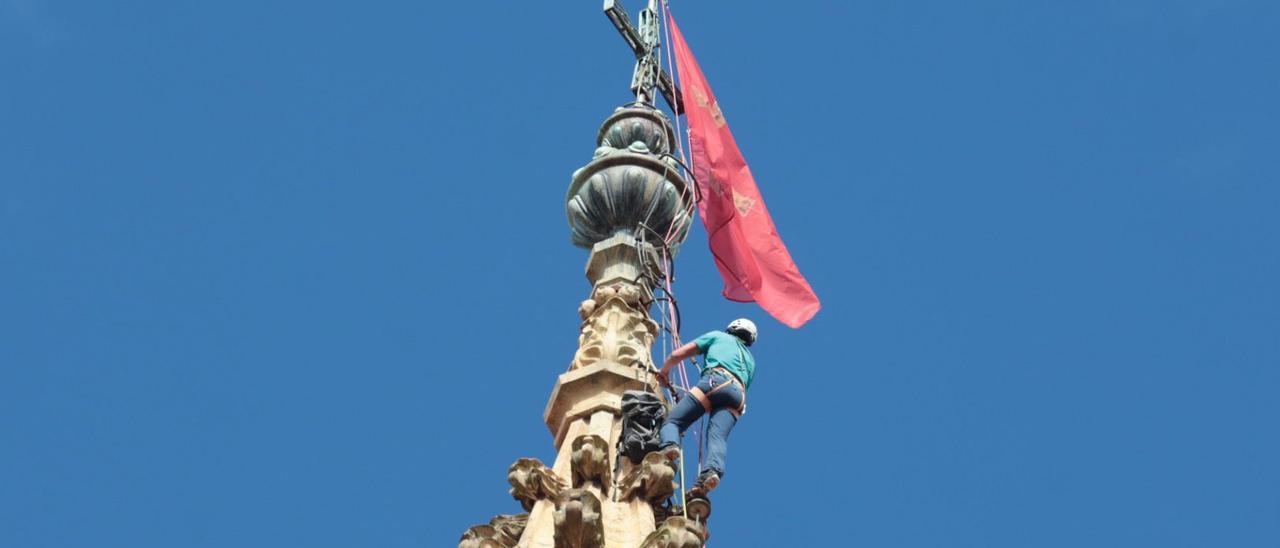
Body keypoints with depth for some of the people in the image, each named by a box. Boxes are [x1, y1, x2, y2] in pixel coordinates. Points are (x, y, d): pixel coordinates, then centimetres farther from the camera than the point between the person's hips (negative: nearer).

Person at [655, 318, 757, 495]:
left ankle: (669, 444, -39)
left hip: (715, 380, -3)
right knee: (717, 436, -18)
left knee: (673, 421, -5)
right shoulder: (750, 360, 43)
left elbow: (678, 354, 26)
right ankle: (713, 470, -49)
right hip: (738, 393, 3)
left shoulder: (718, 336, 31)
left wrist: (664, 371, 43)